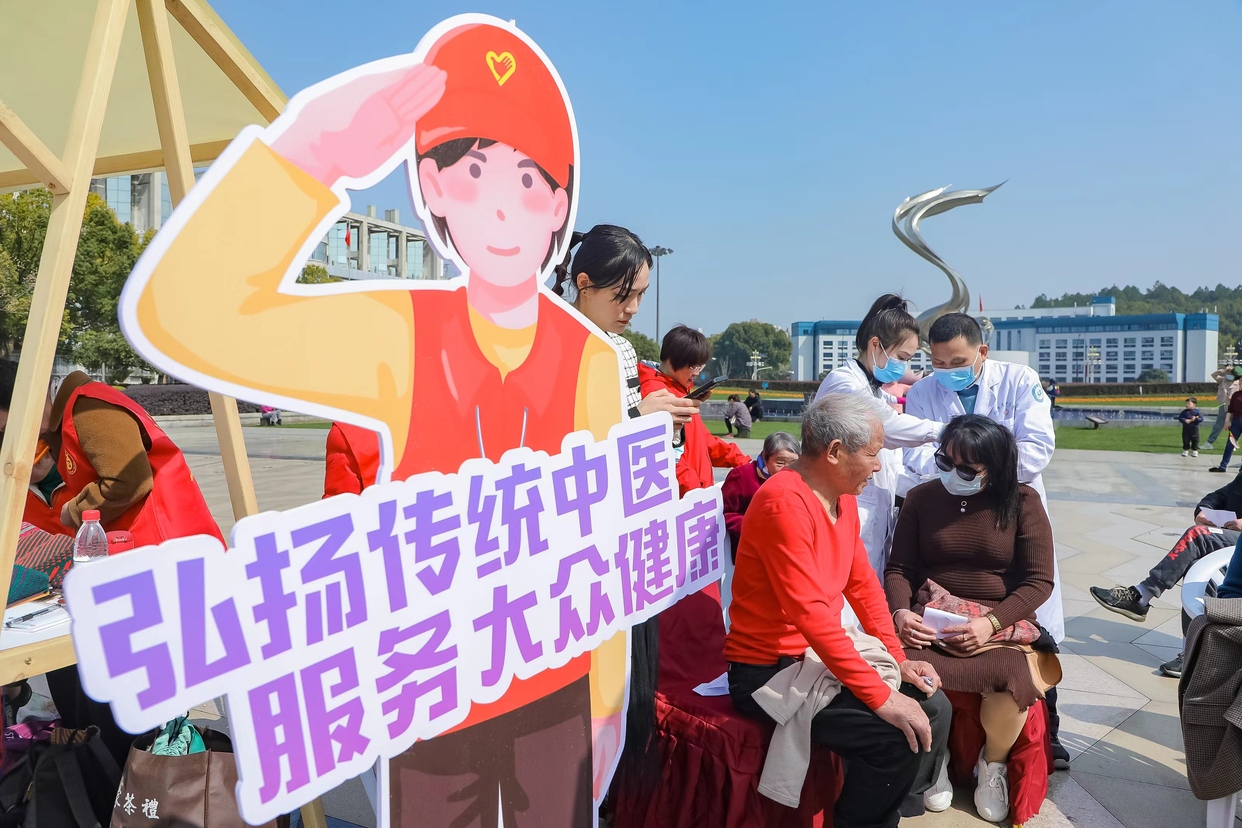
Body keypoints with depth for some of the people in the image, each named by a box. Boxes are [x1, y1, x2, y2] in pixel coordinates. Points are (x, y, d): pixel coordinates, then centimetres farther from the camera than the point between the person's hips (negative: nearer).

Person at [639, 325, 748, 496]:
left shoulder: (681, 391, 18)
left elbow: (702, 438, 23)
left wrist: (740, 460, 16)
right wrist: (692, 487, -24)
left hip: (698, 490, 10)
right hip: (679, 495, -10)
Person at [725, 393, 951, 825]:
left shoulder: (843, 497, 6)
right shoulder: (785, 502, -24)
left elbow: (862, 583, 12)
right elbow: (811, 614, -29)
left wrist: (898, 658, 4)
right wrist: (881, 697, -25)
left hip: (824, 655, 9)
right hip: (770, 671, -9)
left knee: (933, 708, 8)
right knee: (897, 736, -18)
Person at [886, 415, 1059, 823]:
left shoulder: (1022, 501, -1)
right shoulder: (921, 498, 5)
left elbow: (1039, 580, -5)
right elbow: (900, 568, 5)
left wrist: (992, 622, -19)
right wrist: (900, 611, -15)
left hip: (1000, 622, -1)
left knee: (1010, 680, -32)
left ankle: (993, 764, 5)